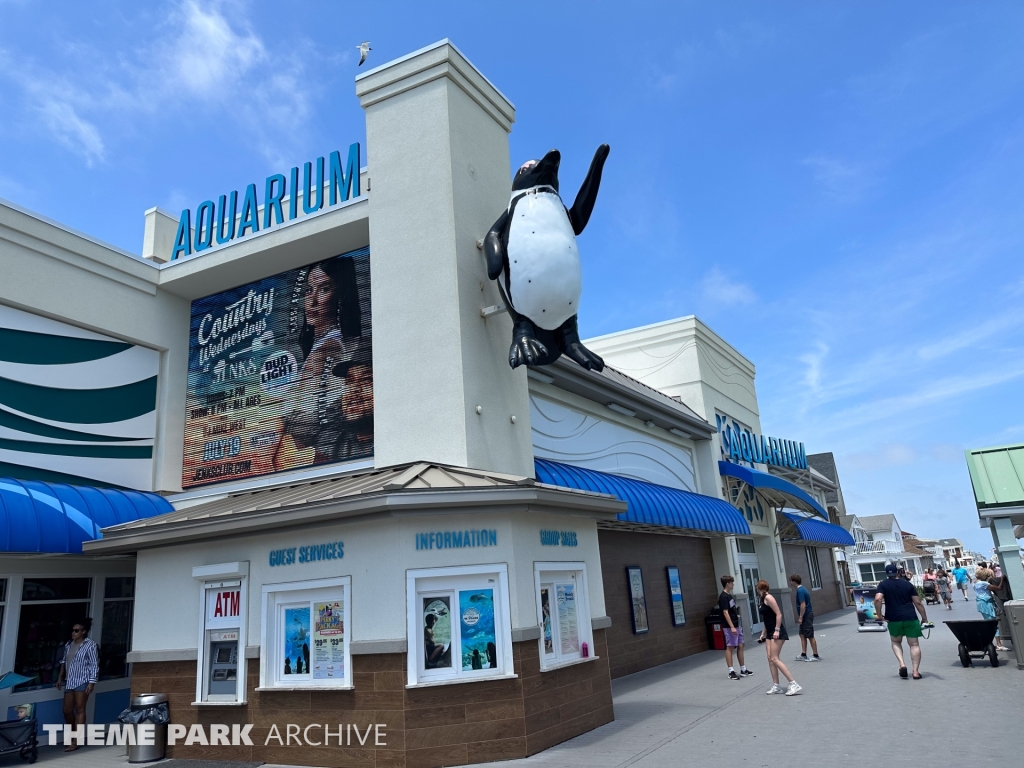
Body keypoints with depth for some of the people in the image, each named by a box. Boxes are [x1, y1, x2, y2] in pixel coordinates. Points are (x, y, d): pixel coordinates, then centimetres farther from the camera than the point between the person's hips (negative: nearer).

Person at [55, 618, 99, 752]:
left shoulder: (90, 645, -10)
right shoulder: (69, 644, 10)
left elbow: (94, 666, -12)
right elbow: (64, 662, 21)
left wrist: (91, 682, -17)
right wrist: (60, 677, 15)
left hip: (82, 682, -7)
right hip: (69, 682, 7)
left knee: (79, 710, -3)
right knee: (67, 710, 10)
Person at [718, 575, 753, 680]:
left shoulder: (729, 595, 13)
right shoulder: (723, 597, -16)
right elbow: (725, 613, -20)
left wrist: (738, 625, 20)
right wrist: (732, 627, -24)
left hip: (737, 626, 9)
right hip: (730, 627, -9)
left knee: (740, 646, 11)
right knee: (730, 648, -4)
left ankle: (743, 669, 19)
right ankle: (731, 671, 0)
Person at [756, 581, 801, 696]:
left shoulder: (768, 598, -14)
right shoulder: (762, 599, 13)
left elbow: (779, 614, -19)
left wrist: (777, 630, -21)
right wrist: (763, 632, 22)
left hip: (776, 633, -9)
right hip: (770, 633, 9)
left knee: (775, 659, -12)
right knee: (770, 659, 5)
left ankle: (794, 684, -10)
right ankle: (776, 686, 10)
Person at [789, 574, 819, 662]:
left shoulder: (800, 591, -19)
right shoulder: (802, 589, 12)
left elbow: (803, 605, -23)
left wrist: (801, 617, -20)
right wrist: (800, 616, 22)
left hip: (806, 615, -10)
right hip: (806, 615, 10)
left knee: (810, 636, -1)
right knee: (802, 635, 12)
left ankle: (816, 656, 7)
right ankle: (803, 655, 15)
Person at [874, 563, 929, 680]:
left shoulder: (883, 584, 3)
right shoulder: (908, 584, 9)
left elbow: (878, 599, -14)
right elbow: (918, 602, 5)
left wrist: (879, 615, -5)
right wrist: (924, 618, 12)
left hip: (893, 619, -1)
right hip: (910, 618, 1)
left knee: (896, 642, 21)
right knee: (914, 644, 9)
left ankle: (902, 665, 2)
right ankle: (916, 671, 4)